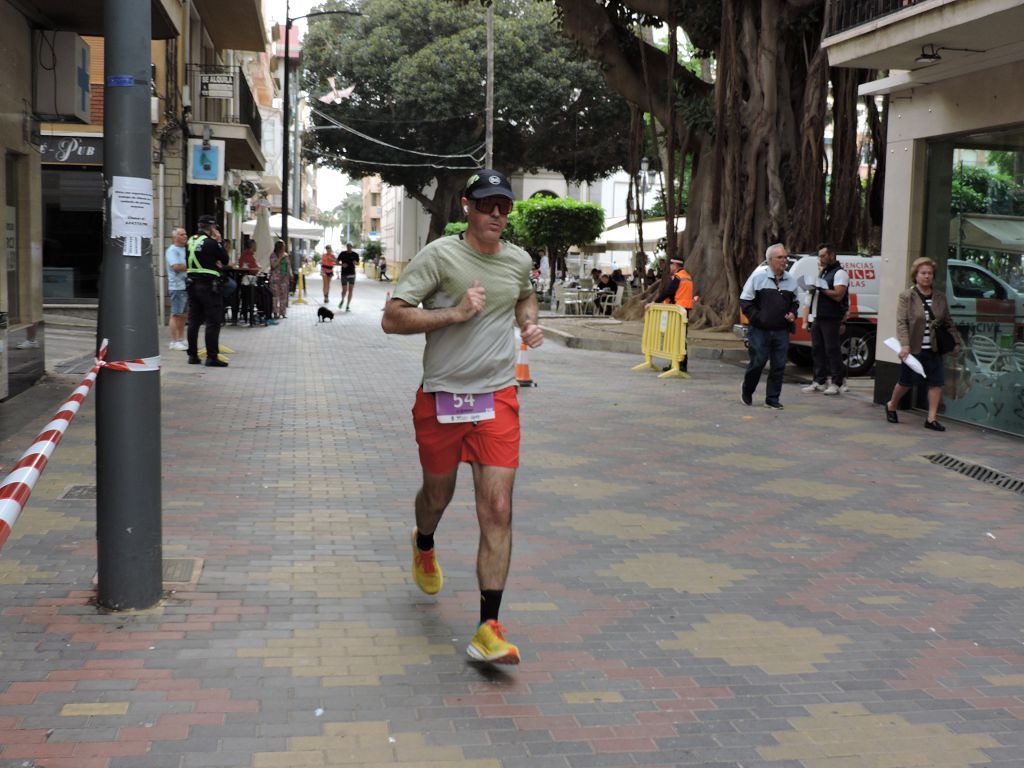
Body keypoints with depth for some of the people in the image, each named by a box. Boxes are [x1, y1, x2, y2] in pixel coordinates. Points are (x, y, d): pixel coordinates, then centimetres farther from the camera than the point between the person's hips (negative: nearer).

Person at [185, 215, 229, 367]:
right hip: (209, 285, -7)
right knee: (213, 322, -3)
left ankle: (193, 355, 15)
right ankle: (212, 357, -6)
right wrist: (218, 242, 2)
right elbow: (225, 260, -5)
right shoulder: (211, 242, -13)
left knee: (194, 321, 11)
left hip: (192, 284, 8)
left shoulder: (190, 241, 10)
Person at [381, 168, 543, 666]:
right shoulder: (440, 255, -8)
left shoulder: (519, 260, 7)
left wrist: (529, 322, 11)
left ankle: (488, 629, -8)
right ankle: (424, 547, 55)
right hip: (440, 397, -2)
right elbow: (391, 318, -12)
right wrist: (455, 313, -20)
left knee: (497, 510, -10)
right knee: (437, 495, 16)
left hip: (497, 399, 2)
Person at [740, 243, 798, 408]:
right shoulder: (758, 277, -4)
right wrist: (757, 317, -10)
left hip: (782, 331, 4)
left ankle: (772, 398, 13)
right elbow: (745, 301, -2)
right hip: (760, 331, -4)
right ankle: (746, 392, 24)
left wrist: (792, 314, 5)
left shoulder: (790, 280, 10)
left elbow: (794, 302, 25)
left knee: (779, 365, 2)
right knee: (757, 363, 1)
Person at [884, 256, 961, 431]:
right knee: (906, 383, 8)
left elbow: (948, 323, 16)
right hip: (913, 349, -4)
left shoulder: (940, 298, 9)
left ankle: (932, 418, 4)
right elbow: (901, 322, -14)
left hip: (934, 350, 4)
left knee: (937, 382, -3)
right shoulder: (907, 297, -6)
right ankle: (891, 406, 34)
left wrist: (956, 341, 11)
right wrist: (904, 345, -25)